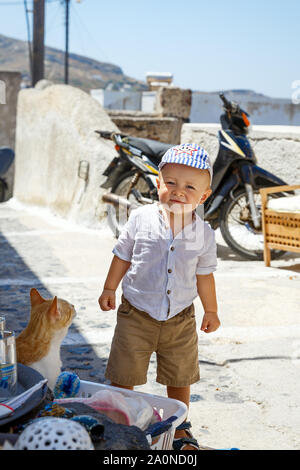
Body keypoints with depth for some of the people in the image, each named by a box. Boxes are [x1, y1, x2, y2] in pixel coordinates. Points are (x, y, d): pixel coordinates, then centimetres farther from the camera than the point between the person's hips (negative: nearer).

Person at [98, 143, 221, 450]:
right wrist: (109, 290, 7)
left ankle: (180, 431, 34)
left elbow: (204, 275, 6)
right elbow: (122, 256, 3)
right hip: (136, 315, -1)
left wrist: (211, 312, 13)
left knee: (179, 379, 15)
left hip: (181, 319, 2)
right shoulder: (141, 218, -10)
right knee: (124, 376, 7)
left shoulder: (203, 233, -6)